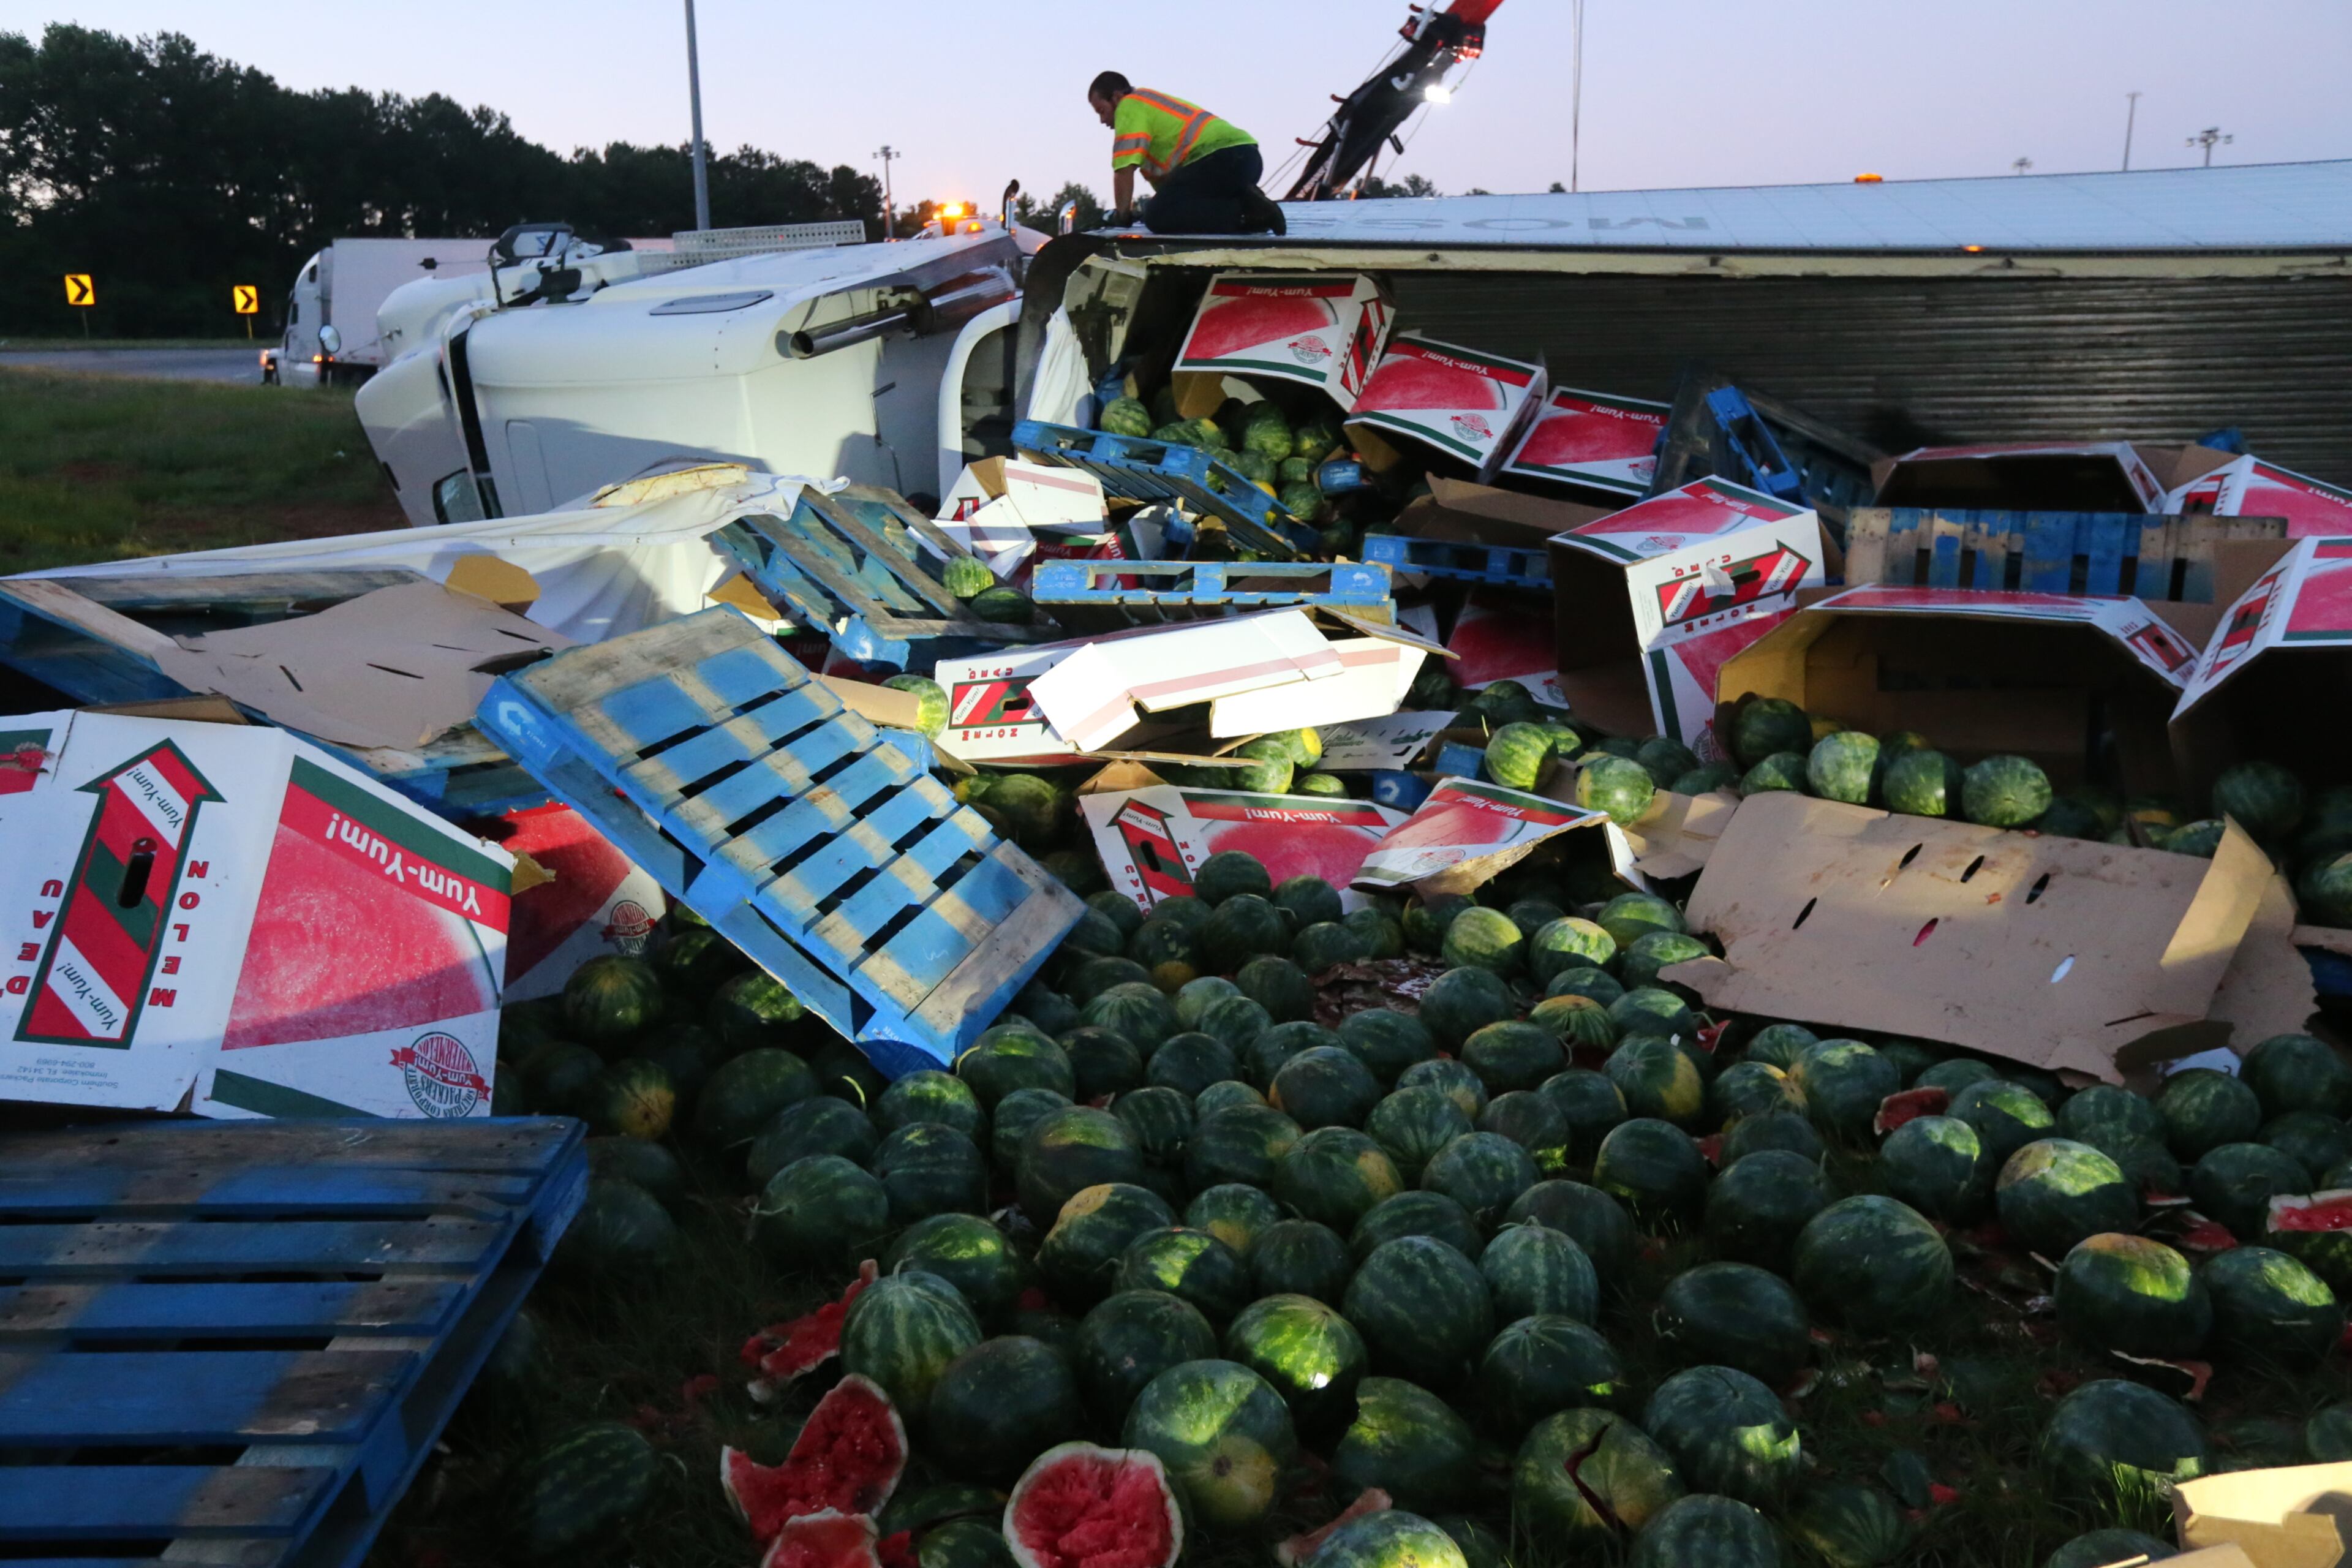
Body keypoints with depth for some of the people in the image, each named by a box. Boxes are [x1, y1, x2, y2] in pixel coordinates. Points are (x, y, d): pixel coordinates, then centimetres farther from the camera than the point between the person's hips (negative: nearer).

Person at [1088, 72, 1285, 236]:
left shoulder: (1130, 105, 4)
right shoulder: (1153, 105, 34)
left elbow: (1124, 168, -5)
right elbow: (1161, 171, 35)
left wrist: (1122, 214, 5)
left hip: (1223, 157, -10)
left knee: (1157, 217, -13)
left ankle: (1240, 212, -19)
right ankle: (1246, 206, 6)